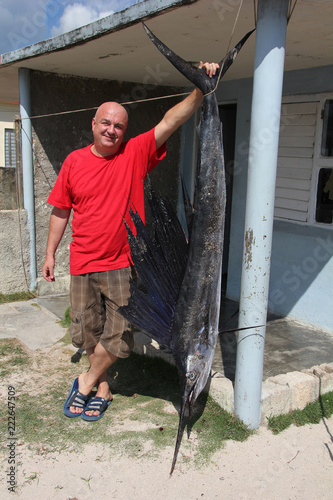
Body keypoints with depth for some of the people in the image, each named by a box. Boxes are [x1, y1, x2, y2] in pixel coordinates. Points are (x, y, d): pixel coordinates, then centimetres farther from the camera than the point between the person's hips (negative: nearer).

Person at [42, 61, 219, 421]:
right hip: (83, 264, 2)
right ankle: (102, 388, 33)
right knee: (88, 333, 12)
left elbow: (169, 122, -15)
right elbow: (60, 210, 9)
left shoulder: (136, 153, -3)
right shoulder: (74, 161, 2)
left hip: (122, 264, -2)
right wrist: (50, 253, 11)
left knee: (118, 337, 1)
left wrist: (201, 90, -28)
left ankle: (87, 383, 26)